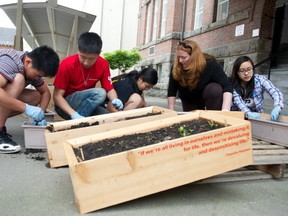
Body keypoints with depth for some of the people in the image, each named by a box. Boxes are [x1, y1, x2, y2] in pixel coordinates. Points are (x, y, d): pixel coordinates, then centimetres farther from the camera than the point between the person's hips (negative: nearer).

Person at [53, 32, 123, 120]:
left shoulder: (103, 64, -11)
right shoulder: (67, 64, -20)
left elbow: (109, 89, -3)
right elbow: (57, 95, -19)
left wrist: (115, 100, -28)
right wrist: (74, 115, -35)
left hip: (87, 104, 5)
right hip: (66, 105, -4)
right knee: (100, 93, -29)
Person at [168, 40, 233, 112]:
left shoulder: (209, 64, -30)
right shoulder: (176, 68, -24)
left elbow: (227, 86, -37)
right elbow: (172, 91, -21)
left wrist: (225, 110, -51)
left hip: (211, 97, -3)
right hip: (190, 100, 3)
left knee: (215, 89, -33)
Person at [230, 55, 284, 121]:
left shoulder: (260, 79, -10)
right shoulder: (233, 84, -12)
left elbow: (276, 93, -21)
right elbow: (238, 101, -26)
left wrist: (277, 108, -43)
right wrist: (248, 113, -46)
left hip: (256, 114, 1)